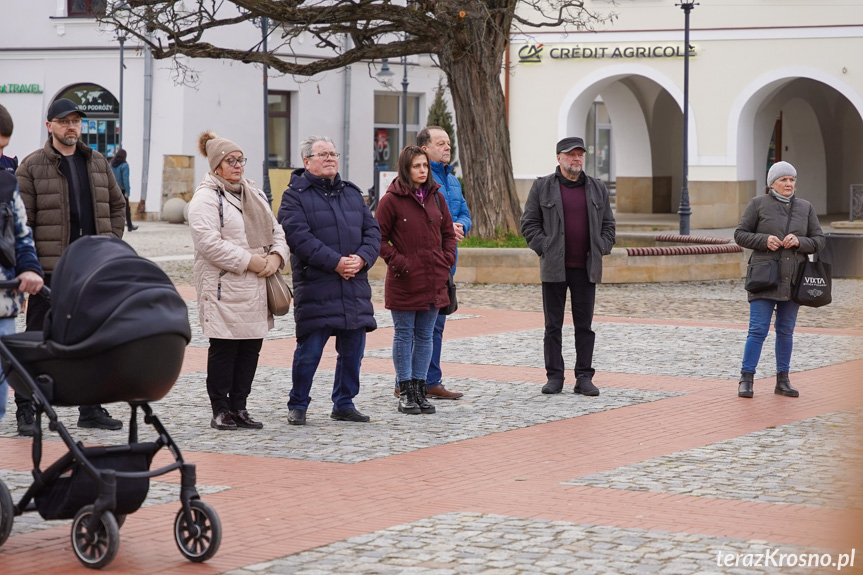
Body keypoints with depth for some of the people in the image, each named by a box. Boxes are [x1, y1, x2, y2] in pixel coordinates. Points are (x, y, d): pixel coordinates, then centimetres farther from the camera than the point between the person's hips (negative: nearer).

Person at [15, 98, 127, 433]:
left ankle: (91, 408, 19)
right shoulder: (32, 167, -4)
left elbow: (116, 204, 23)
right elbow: (21, 221, -7)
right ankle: (26, 410, 7)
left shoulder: (98, 163, 12)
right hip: (50, 269, -5)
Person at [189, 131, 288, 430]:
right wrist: (248, 261, -18)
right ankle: (220, 411, 4)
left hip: (256, 288, 8)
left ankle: (239, 407, 17)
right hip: (224, 287, -7)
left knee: (251, 348, 8)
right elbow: (208, 242, -19)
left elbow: (276, 230, 21)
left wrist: (276, 256, -1)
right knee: (224, 349, -3)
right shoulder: (206, 198, -8)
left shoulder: (255, 195, 19)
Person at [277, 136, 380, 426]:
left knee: (352, 350, 8)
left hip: (355, 287, 6)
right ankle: (297, 406, 10)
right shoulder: (295, 195, -1)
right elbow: (299, 236, -13)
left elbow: (372, 230, 13)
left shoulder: (352, 193, 18)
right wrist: (335, 262, -19)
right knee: (309, 350, -3)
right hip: (315, 287, -6)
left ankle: (344, 404, 20)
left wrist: (362, 258, -7)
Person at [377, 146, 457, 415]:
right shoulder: (391, 200, -7)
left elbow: (448, 232, 16)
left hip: (434, 281, 5)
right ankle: (406, 392, 8)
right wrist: (397, 261, -13)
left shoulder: (436, 197, 8)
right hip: (404, 281, -5)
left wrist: (447, 260, 4)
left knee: (425, 336, 9)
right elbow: (379, 238, -5)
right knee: (404, 335, 2)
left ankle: (419, 389, 17)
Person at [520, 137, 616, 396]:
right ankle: (554, 377, 7)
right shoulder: (542, 187, 3)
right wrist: (544, 249, -8)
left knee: (584, 325, 4)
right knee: (553, 325, 2)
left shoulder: (597, 188, 10)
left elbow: (608, 224, 14)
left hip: (587, 268, 2)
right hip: (554, 267, -2)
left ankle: (584, 377, 8)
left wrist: (600, 250, 1)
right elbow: (529, 223, 2)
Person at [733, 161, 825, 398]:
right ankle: (746, 379, -1)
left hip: (792, 280, 3)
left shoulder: (805, 208, 7)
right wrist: (764, 240, -16)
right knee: (758, 329, -8)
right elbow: (740, 234, 0)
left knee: (785, 331, 10)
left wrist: (799, 242, -14)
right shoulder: (758, 204, -1)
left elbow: (819, 241, 6)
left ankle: (783, 381, 17)